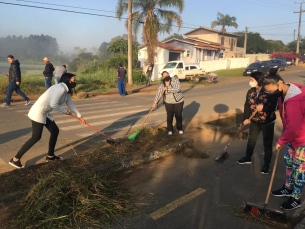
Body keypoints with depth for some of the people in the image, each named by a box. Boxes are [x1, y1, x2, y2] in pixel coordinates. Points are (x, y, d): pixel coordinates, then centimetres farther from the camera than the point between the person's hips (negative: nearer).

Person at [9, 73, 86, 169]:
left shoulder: (66, 91, 11)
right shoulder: (60, 88, -20)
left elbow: (70, 104, 21)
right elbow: (53, 104, -27)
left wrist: (79, 116, 25)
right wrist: (65, 111, -12)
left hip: (45, 113, 10)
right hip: (38, 112, -10)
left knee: (55, 131, 13)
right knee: (36, 137, -6)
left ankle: (50, 156, 27)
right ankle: (15, 159, 6)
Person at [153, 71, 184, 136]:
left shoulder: (175, 80, -14)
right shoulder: (162, 84, -7)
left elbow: (178, 89, -28)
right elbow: (158, 93, -14)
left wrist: (168, 89, -31)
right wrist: (155, 102, -25)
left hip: (179, 101, -1)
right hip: (169, 102, 1)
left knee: (179, 115, 7)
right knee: (170, 116, 3)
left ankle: (179, 128, 26)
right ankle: (170, 130, 19)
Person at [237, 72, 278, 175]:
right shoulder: (250, 92, -2)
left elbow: (274, 106, -18)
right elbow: (247, 105, 2)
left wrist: (263, 107, -33)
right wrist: (246, 118, -7)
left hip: (267, 122, -5)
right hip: (255, 121, 5)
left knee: (267, 143, 6)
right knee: (251, 140, 18)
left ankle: (266, 164, 22)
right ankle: (248, 158, 38)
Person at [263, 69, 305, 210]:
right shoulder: (284, 93, -2)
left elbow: (293, 128, -32)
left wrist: (281, 141, -17)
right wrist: (284, 139, 9)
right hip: (293, 137, 9)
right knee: (289, 161, 20)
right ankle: (288, 188, 39)